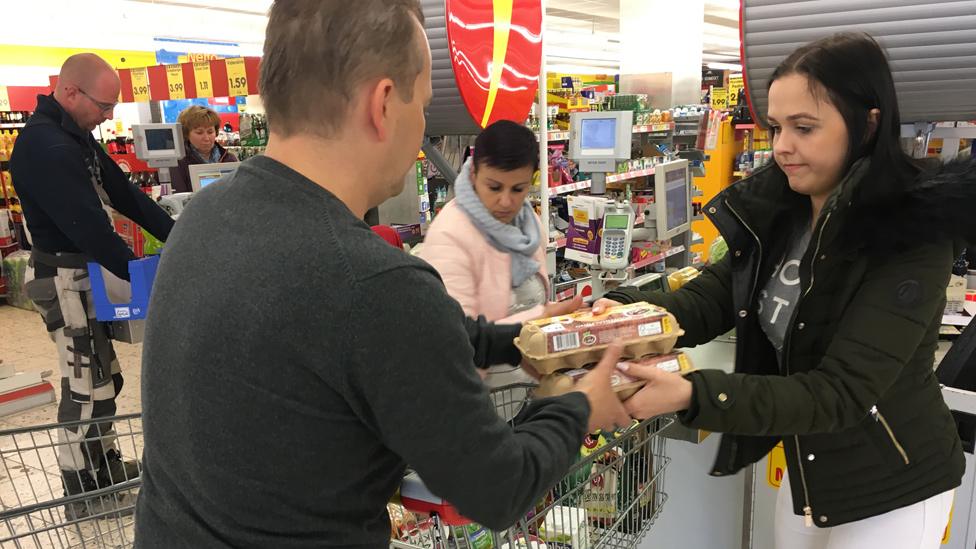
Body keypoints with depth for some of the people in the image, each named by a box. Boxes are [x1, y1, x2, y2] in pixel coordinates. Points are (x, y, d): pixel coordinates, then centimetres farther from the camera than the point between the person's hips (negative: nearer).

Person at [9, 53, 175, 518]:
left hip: (87, 271, 10)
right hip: (65, 279, -10)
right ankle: (83, 497, 13)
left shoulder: (75, 135, 9)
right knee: (85, 387, -1)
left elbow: (122, 193, 8)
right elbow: (87, 224, -25)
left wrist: (178, 236, 2)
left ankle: (104, 466, 32)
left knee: (104, 378, 17)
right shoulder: (44, 147, -22)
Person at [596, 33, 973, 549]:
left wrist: (691, 396, -43)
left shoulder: (911, 239, -25)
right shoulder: (778, 208, -6)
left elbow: (840, 393, -30)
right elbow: (712, 296, -7)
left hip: (888, 491, -5)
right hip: (805, 468, 6)